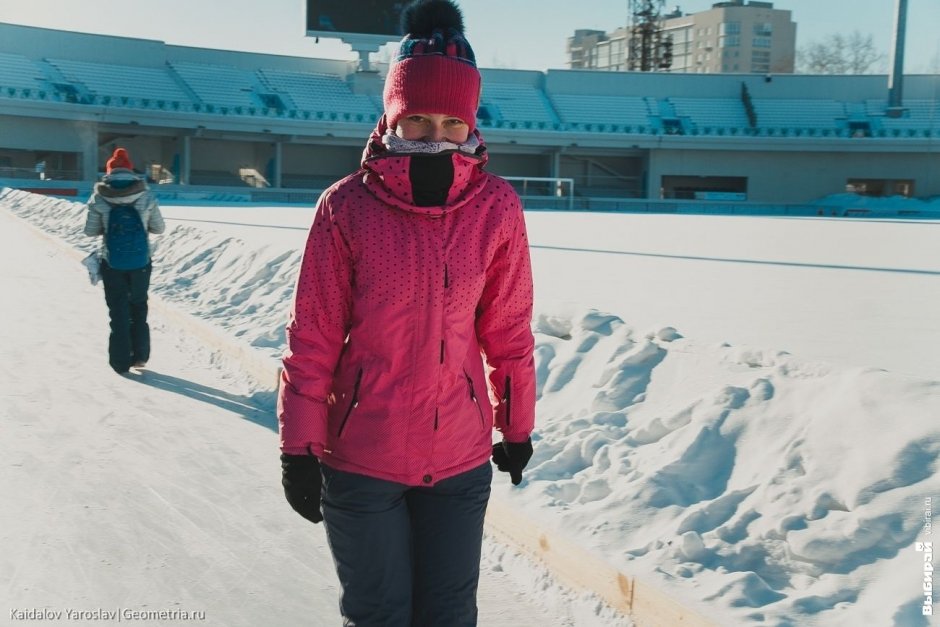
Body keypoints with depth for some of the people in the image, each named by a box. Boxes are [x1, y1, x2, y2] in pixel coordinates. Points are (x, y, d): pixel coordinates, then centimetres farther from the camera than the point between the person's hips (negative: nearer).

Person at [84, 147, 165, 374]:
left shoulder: (99, 198, -7)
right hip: (141, 261, 1)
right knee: (138, 306, 18)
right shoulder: (146, 196, -6)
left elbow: (90, 231, -2)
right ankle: (140, 355, 17)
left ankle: (121, 361, 11)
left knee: (118, 311, 10)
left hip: (112, 262, -1)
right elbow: (159, 228, 0)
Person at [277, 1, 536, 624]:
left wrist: (517, 427, 11)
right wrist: (299, 448, -2)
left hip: (462, 457, 2)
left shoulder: (497, 206, -5)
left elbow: (508, 328, 4)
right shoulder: (348, 205, -11)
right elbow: (313, 335, -6)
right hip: (362, 458, -2)